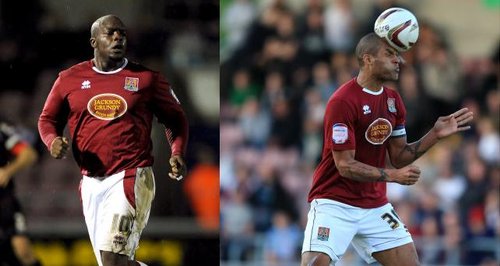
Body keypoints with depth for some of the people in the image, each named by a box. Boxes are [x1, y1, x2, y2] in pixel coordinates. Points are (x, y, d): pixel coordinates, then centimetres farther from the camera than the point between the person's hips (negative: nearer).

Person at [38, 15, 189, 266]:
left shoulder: (146, 78, 3)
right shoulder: (70, 79, 7)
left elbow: (175, 118, 14)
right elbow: (48, 119, 17)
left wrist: (177, 154, -3)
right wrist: (53, 142, -5)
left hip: (131, 179, -4)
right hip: (92, 183, 4)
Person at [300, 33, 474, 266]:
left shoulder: (393, 100, 7)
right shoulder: (342, 102, -18)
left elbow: (399, 157, 11)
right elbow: (345, 165, -19)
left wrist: (435, 135, -2)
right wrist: (393, 175, -26)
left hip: (375, 206, 7)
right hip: (335, 203, -7)